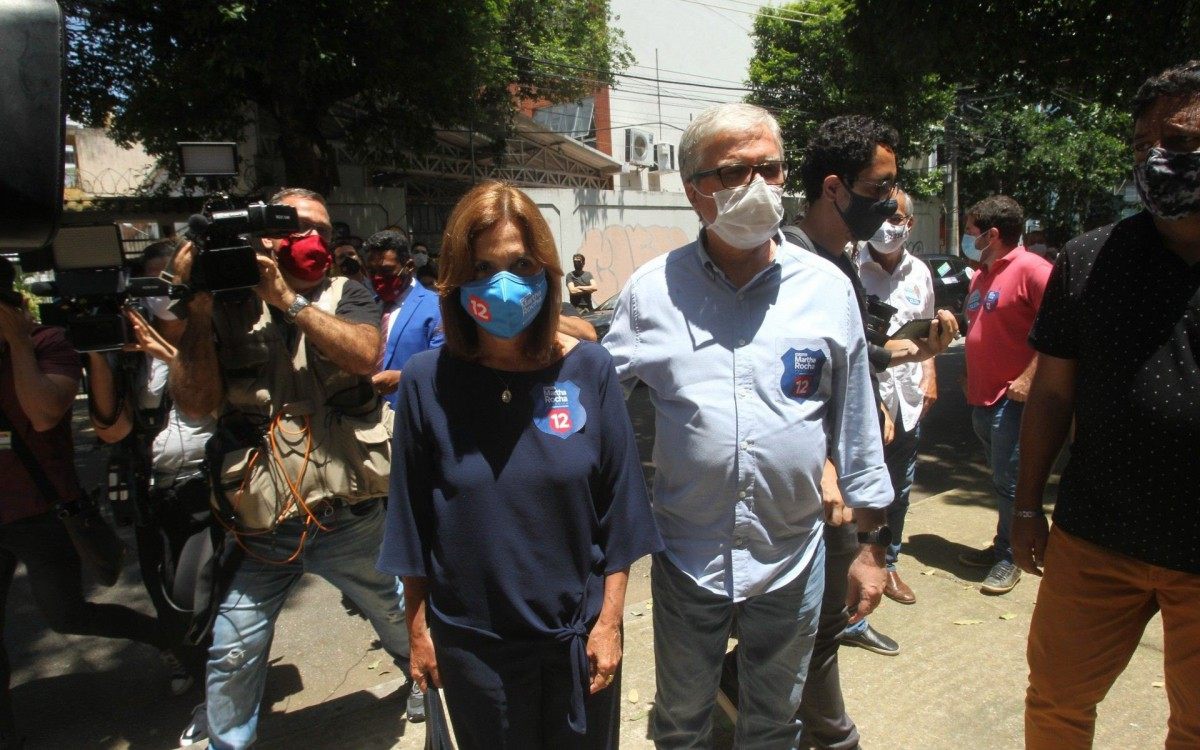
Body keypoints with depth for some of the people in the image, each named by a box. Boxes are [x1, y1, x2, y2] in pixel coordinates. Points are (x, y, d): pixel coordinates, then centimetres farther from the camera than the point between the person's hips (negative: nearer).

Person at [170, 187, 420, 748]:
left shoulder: (347, 296, 2)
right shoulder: (226, 309, 1)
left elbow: (363, 354, -19)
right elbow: (194, 403, -8)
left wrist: (287, 299, -20)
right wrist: (198, 306, -13)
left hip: (351, 518, 0)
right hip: (258, 529, 0)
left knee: (405, 623, 19)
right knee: (232, 655, 11)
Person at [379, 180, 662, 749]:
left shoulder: (589, 370, -11)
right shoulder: (427, 381, -11)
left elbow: (618, 509, -5)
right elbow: (412, 522, -3)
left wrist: (609, 620, -4)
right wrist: (417, 631, 2)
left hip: (577, 635, 1)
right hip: (471, 642, 0)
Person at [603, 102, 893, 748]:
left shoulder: (828, 288, -3)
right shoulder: (651, 290, -7)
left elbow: (856, 427, 2)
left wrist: (872, 545, 5)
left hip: (792, 558, 1)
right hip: (686, 557, 0)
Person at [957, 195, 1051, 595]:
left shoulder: (1031, 269, -13)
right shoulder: (981, 275, 15)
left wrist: (1028, 378, -22)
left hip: (1012, 398, -9)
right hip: (981, 397, 9)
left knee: (1010, 482, 1)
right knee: (998, 477, 18)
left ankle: (1008, 558, 14)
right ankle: (1002, 546, 31)